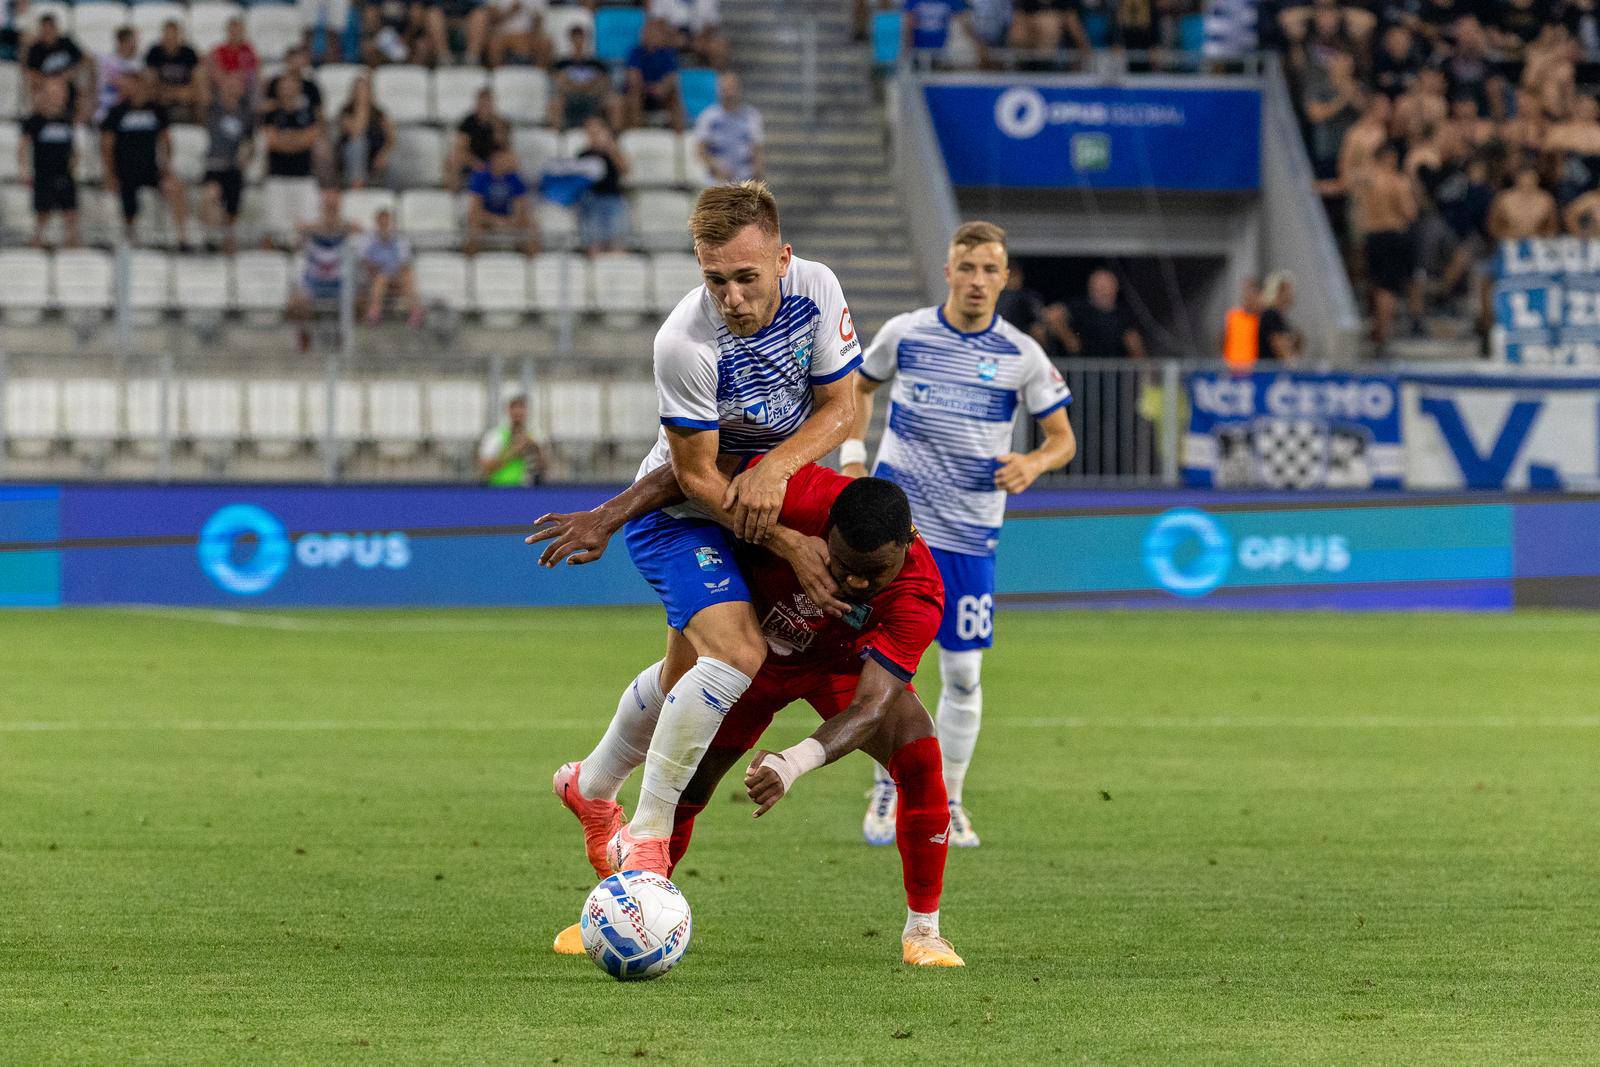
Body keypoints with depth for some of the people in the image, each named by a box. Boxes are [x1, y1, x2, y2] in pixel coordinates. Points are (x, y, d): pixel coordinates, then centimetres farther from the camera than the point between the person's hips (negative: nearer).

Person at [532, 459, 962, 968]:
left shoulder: (919, 600, -39)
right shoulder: (806, 496, -40)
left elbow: (870, 707, -46)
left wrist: (796, 762, -63)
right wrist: (604, 520, -36)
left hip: (843, 667, -1)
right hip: (751, 648, 1)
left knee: (920, 759, -23)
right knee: (688, 778, -4)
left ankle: (923, 930, -8)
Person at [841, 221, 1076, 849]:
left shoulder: (1021, 355, -2)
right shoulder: (904, 334, -1)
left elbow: (1063, 439, 5)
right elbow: (860, 386, 19)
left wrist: (1034, 463, -17)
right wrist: (852, 456, 6)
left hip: (970, 535, 1)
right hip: (896, 521, 0)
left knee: (963, 674, 2)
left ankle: (947, 803, 17)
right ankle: (887, 788, 10)